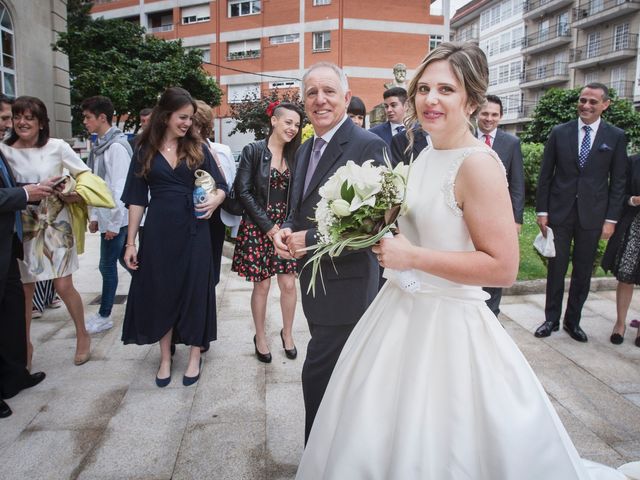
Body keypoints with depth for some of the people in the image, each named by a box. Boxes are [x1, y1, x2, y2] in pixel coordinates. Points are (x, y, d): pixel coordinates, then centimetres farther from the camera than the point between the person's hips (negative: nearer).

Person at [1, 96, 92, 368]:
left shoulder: (57, 147, -5)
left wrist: (74, 195, -13)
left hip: (55, 224, -1)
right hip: (22, 227, 1)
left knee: (63, 286, 1)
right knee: (24, 289, 8)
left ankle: (82, 335, 23)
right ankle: (25, 345, 26)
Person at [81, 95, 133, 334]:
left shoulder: (117, 147, -15)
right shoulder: (99, 146, 13)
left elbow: (120, 188, -19)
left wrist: (114, 222, -18)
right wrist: (94, 215, 15)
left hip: (117, 218, -9)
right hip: (106, 216, 9)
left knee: (107, 265, 1)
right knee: (125, 260, 14)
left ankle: (104, 317, 14)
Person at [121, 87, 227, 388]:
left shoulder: (197, 148, 4)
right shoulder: (145, 150, 3)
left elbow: (221, 185, 3)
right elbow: (137, 198, 3)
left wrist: (216, 198, -21)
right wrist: (130, 242, 0)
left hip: (193, 229, 0)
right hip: (158, 230, 1)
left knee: (194, 290, 6)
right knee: (160, 291, 8)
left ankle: (195, 356, 21)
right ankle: (165, 357, 24)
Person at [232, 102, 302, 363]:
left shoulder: (295, 154, 7)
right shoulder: (253, 151, -6)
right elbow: (243, 191, -10)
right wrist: (268, 226, -12)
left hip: (286, 227, 3)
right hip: (258, 227, -3)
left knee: (289, 284, 3)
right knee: (262, 285, 5)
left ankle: (287, 333, 26)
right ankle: (260, 337, 25)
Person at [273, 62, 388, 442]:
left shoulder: (369, 146, -15)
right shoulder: (306, 149, 12)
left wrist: (310, 240, -20)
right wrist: (287, 231, -2)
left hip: (346, 283, -8)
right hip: (314, 280, 9)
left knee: (318, 375, -3)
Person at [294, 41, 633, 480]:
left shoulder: (477, 164, -19)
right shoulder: (427, 155, 7)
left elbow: (503, 267, -23)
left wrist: (412, 257, -23)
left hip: (446, 324, -8)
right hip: (404, 309, 8)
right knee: (386, 440, 23)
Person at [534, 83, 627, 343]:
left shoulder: (616, 137, 2)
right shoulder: (559, 132, 2)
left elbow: (618, 181, 2)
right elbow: (545, 175, 2)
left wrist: (611, 218, -3)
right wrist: (542, 210, -2)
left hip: (592, 215, 0)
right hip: (560, 212, 0)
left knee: (583, 272, 9)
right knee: (556, 268, 6)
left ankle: (572, 321, 24)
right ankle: (551, 319, 20)